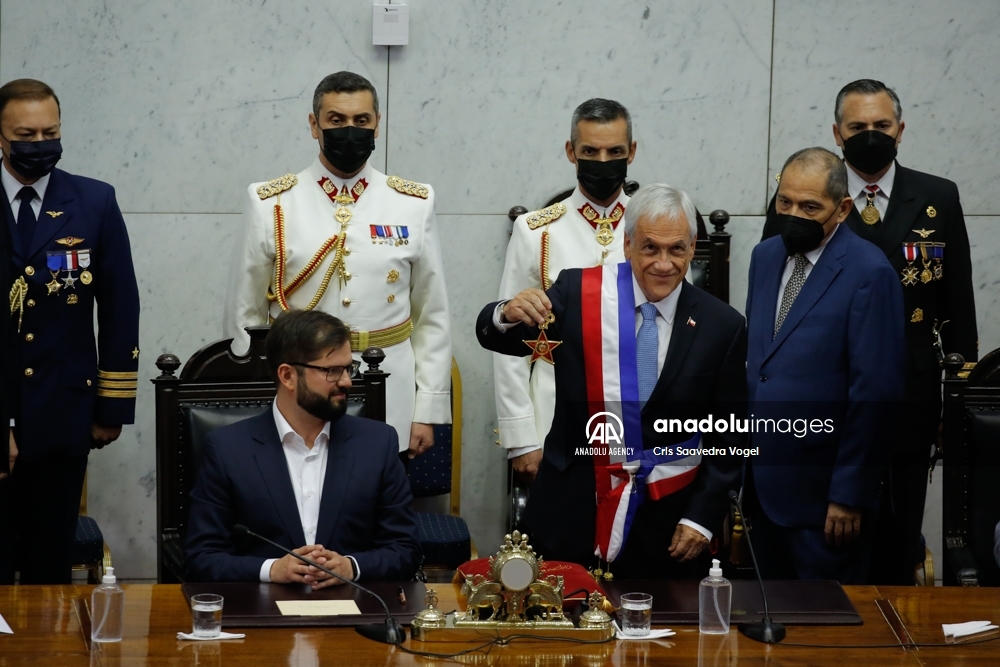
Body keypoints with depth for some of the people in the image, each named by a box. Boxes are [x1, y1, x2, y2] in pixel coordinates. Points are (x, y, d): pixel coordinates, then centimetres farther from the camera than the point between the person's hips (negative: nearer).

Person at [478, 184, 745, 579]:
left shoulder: (722, 326, -4)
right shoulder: (577, 293, -4)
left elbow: (728, 436, 1)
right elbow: (497, 339, -8)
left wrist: (702, 518, -4)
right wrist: (509, 315, -30)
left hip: (666, 520, 0)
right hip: (570, 511, 0)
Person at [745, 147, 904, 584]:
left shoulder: (868, 273, -14)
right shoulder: (766, 257, 9)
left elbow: (875, 392, -15)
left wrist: (849, 495, -15)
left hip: (822, 493, -6)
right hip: (762, 482, 7)